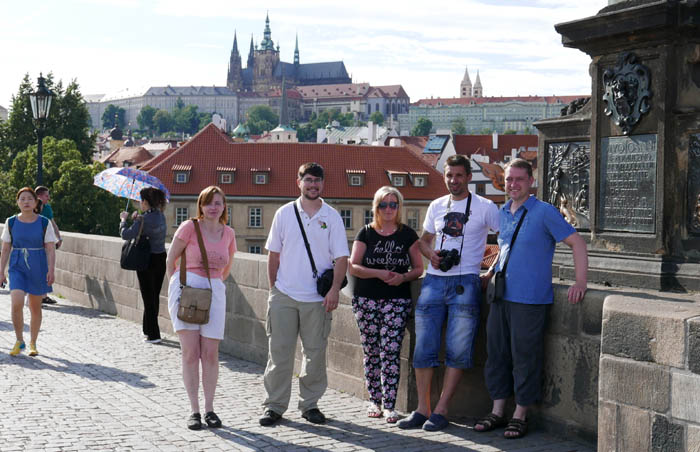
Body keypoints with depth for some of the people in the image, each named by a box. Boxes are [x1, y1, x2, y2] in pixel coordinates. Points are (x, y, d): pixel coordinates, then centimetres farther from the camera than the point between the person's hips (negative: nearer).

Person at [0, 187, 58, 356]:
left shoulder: (44, 223, -2)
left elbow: (50, 249, -3)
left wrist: (51, 270, -13)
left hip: (38, 268, 0)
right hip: (17, 268, 0)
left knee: (35, 308, 8)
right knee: (16, 304, -17)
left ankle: (33, 343, 24)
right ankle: (19, 341, 2)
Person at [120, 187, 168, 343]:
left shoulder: (144, 220, -19)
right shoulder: (161, 216, 5)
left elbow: (126, 235, -21)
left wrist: (124, 219, -4)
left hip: (147, 261, -7)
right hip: (161, 260, 7)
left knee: (149, 298, -1)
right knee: (154, 297, 17)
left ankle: (154, 335, 0)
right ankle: (148, 329, 30)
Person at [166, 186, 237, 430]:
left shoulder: (228, 234, 8)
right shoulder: (189, 227, -4)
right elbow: (170, 259, 5)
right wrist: (177, 287, 9)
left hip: (214, 292, 3)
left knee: (210, 353, -1)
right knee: (190, 353, -4)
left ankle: (209, 409, 8)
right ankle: (194, 410, 1)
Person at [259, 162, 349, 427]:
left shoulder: (331, 217, 3)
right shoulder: (284, 214, 6)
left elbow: (341, 257, 1)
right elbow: (274, 254, 10)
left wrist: (334, 289, -10)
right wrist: (273, 287, 6)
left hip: (317, 298, 0)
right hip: (284, 296, 0)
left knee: (315, 353, 5)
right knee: (279, 352, 1)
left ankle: (310, 404, 18)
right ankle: (274, 405, 10)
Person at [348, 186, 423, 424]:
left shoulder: (407, 234, 7)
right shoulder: (366, 233, 6)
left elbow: (418, 268, 9)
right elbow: (353, 266, 0)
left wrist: (403, 277, -12)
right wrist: (379, 273, -14)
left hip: (397, 300, -1)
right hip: (366, 300, 1)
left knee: (390, 351, -9)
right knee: (371, 351, 5)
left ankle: (389, 405, -7)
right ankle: (374, 400, 18)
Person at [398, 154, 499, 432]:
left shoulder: (484, 208, 0)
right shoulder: (436, 206, 14)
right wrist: (431, 255, 3)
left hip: (465, 283, -4)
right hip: (434, 281, 4)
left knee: (457, 351, -4)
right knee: (424, 348, 2)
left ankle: (441, 411, 3)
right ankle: (422, 410, 9)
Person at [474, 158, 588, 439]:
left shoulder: (545, 213, -7)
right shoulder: (503, 213, 14)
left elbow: (576, 243, -9)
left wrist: (580, 282, -17)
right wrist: (490, 274, 21)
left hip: (529, 299, -6)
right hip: (501, 296, 7)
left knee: (524, 358, -2)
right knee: (497, 353, 9)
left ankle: (520, 416, 9)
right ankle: (497, 412, 19)